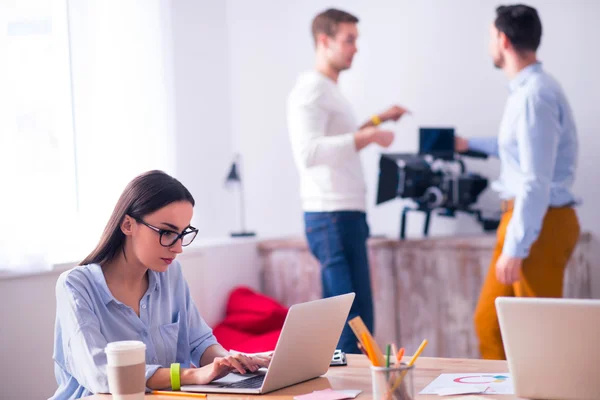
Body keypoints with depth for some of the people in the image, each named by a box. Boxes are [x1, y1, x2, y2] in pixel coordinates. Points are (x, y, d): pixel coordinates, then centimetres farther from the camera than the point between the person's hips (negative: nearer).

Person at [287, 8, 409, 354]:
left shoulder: (331, 91, 20)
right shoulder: (310, 90, -12)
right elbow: (308, 152, -25)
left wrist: (377, 121, 27)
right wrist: (366, 136, -25)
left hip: (347, 214, 10)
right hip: (332, 217, -10)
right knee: (356, 319, -12)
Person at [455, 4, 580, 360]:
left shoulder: (534, 94, -19)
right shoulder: (529, 89, 14)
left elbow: (536, 182, -24)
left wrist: (515, 249, -23)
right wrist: (470, 144, 47)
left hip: (540, 223, -10)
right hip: (525, 218, 10)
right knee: (490, 320, 14)